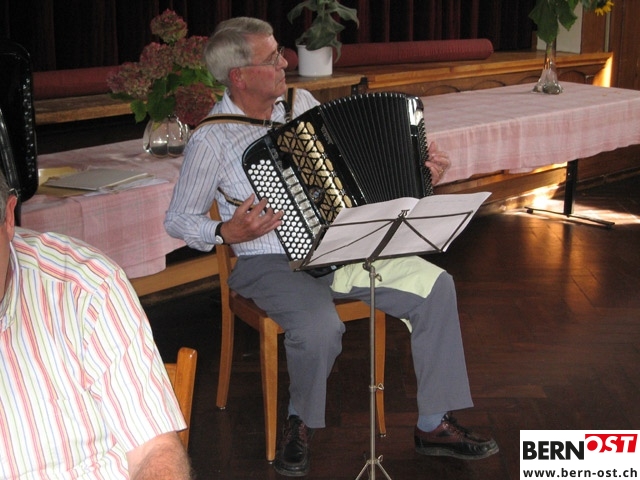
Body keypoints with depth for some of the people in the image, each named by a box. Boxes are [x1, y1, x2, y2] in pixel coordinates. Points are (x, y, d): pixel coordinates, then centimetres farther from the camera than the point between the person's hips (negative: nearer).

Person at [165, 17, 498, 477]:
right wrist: (227, 233, -23)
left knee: (434, 285, -12)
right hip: (271, 264, -6)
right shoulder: (211, 140, -10)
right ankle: (300, 422, -1)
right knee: (321, 328, -35)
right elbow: (178, 219, -3)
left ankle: (434, 425, -1)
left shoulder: (302, 103, 6)